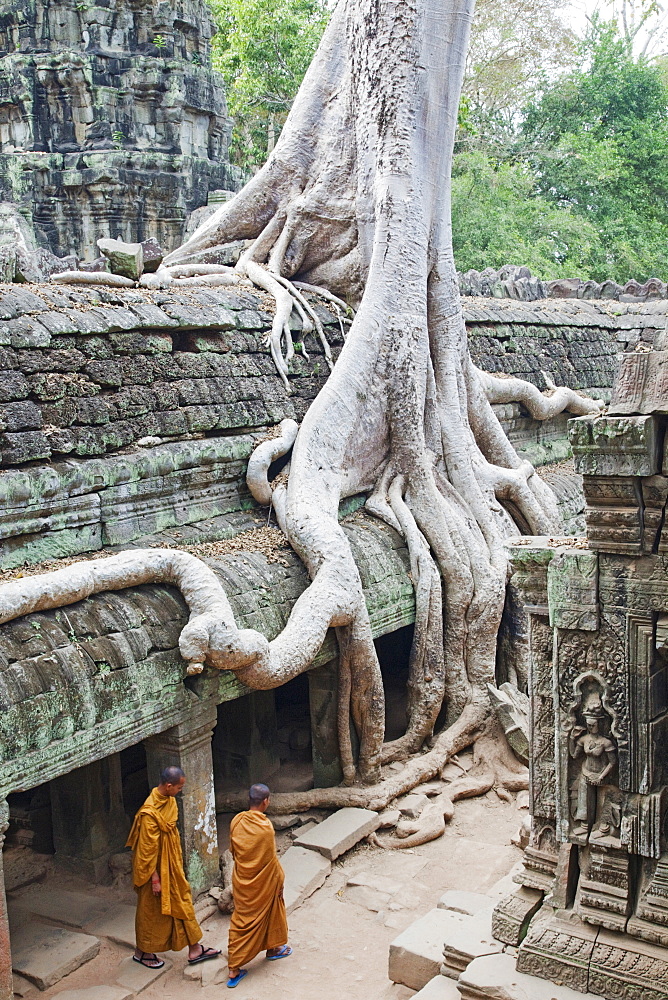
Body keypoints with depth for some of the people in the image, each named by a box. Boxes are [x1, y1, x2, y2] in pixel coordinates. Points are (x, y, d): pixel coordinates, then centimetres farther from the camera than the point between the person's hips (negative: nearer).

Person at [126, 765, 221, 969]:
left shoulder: (169, 801, -2)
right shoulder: (149, 813, -30)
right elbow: (148, 849, -25)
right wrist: (154, 878, -19)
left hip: (172, 866, 9)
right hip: (156, 868, -9)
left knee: (182, 902, 15)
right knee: (151, 910, 9)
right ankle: (142, 952, 28)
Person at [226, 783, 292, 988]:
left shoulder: (236, 821, -8)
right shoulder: (265, 826, -24)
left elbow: (233, 851, 5)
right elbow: (271, 859, -15)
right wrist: (280, 881, -2)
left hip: (241, 880, 4)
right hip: (262, 883, -4)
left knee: (241, 921, 13)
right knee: (267, 913, 20)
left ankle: (234, 969, 17)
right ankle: (272, 948, 40)